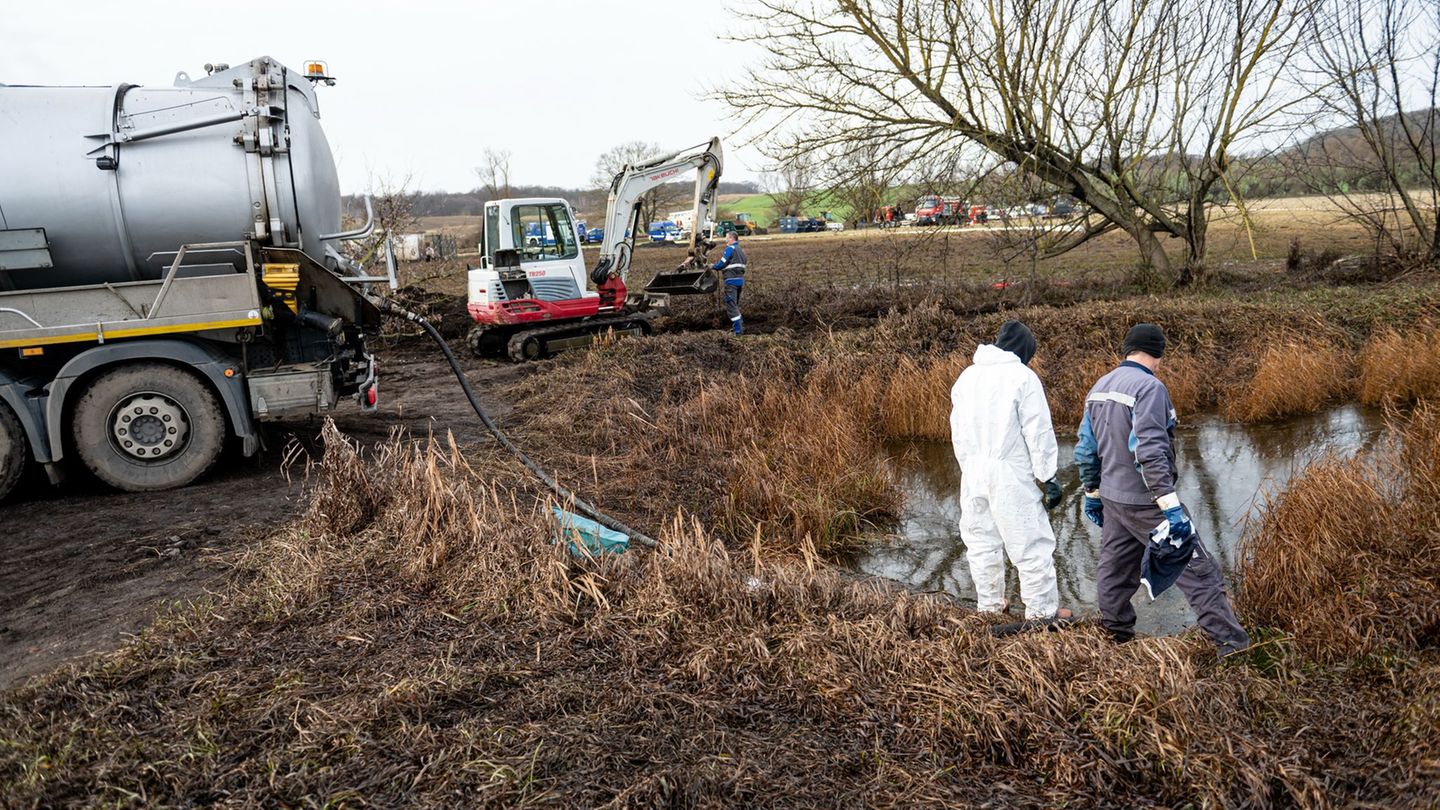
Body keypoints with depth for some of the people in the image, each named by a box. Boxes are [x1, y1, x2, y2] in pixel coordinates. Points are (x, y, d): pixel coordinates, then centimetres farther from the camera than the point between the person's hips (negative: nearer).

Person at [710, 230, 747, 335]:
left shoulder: (730, 249, -10)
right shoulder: (741, 250, 18)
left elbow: (722, 263, -12)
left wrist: (713, 266, 7)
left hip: (731, 280, -9)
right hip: (740, 279, 9)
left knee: (731, 305, -7)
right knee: (735, 304, 20)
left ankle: (738, 330, -11)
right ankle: (740, 325, 23)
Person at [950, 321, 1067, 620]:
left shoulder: (967, 376, 11)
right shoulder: (1022, 377, -9)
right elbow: (1038, 433, -10)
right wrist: (1049, 477, -6)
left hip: (973, 473, 6)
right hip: (1010, 475, -6)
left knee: (982, 543, 16)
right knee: (1031, 545, 3)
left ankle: (989, 605, 25)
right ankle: (1042, 611, 10)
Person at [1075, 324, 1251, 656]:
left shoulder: (1099, 388, 9)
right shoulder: (1149, 387, -17)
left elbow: (1086, 450, 13)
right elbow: (1150, 452, -26)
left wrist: (1092, 494, 23)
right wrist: (1171, 507, -27)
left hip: (1111, 498, 8)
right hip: (1146, 501, -8)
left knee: (1115, 571, 17)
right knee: (1198, 569, -1)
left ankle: (1116, 637, 28)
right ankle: (1232, 644, 1)